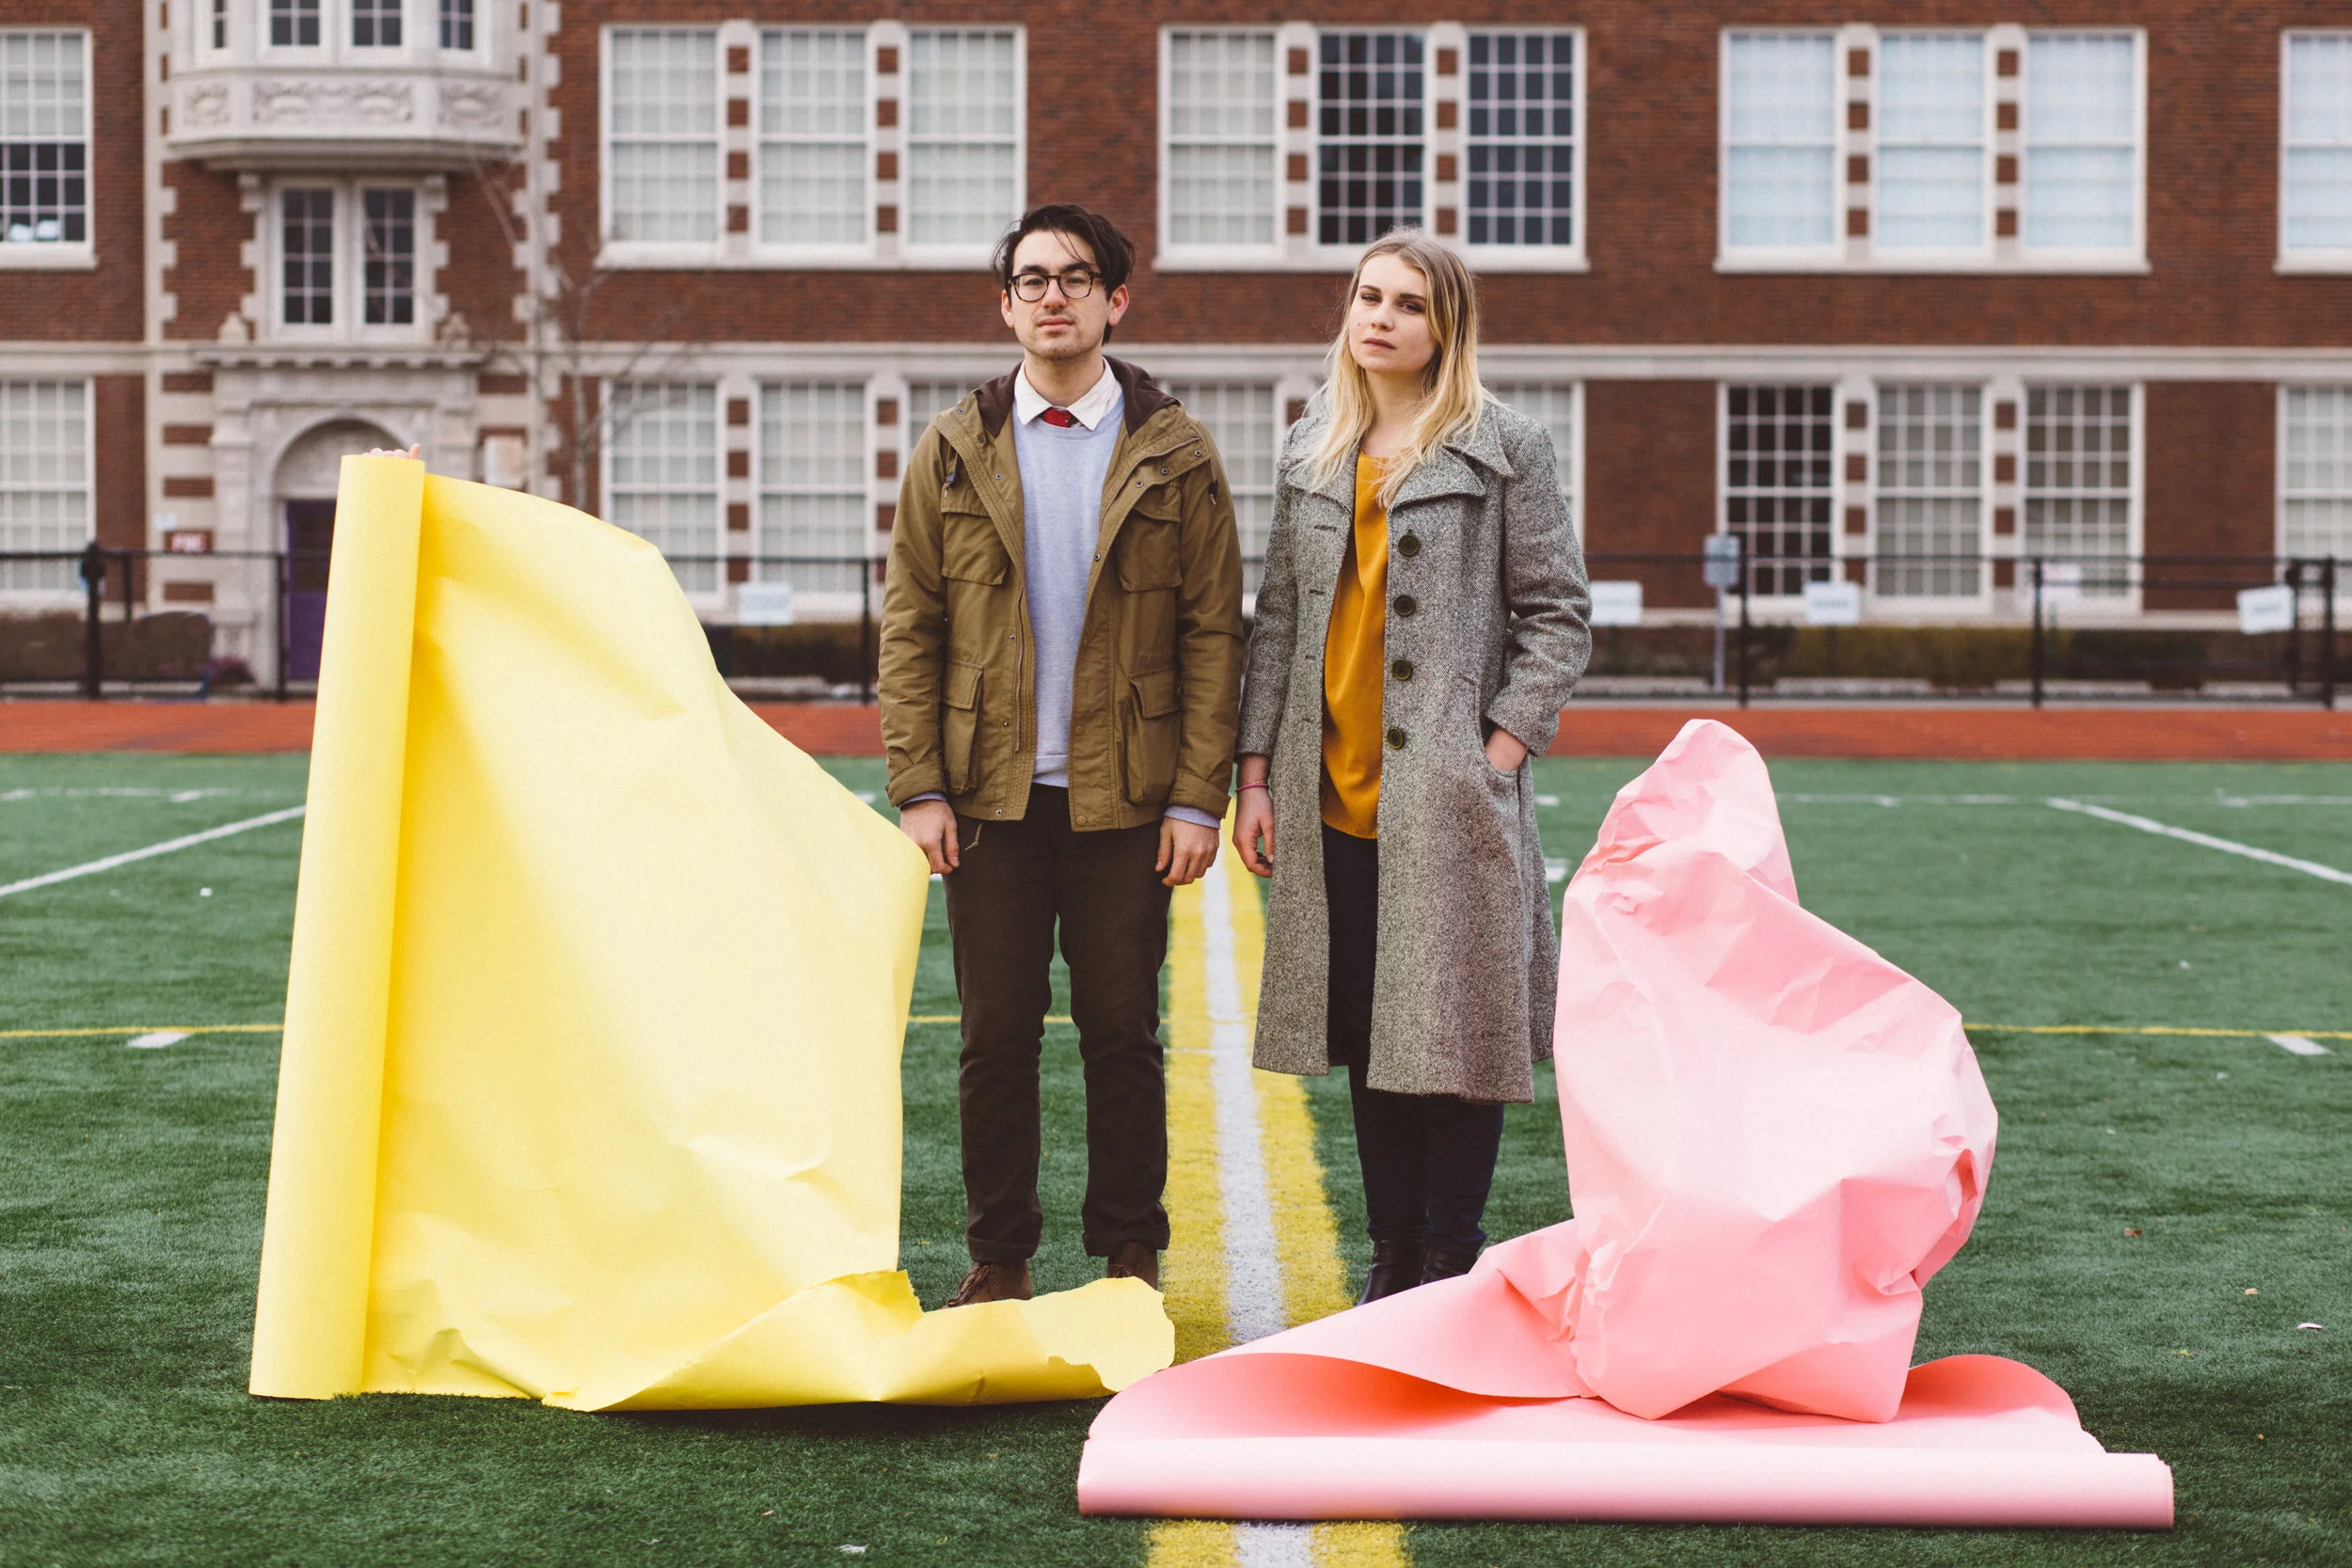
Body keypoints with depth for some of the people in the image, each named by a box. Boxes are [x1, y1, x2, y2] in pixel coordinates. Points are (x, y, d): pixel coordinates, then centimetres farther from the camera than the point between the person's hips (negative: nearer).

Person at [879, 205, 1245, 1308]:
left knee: (1122, 1037, 5)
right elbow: (909, 627, 6)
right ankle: (997, 1261, 16)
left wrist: (1199, 799, -6)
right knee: (996, 1037, 5)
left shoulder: (1176, 456, 4)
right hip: (990, 798, 1)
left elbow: (1213, 636, 2)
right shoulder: (954, 451, 7)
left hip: (1126, 801, -1)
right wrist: (918, 789, -3)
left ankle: (1129, 1259, 17)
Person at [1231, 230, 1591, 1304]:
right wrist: (1255, 773, 7)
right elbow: (1278, 617, 14)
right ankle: (1393, 1258, 19)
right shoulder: (1313, 454, 14)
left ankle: (1453, 1264, 8)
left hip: (1450, 799, -4)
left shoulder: (1504, 449, 0)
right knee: (1366, 1032, 9)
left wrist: (1496, 754, -11)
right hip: (1333, 798, 5)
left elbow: (1558, 615, -1)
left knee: (1451, 1027, -2)